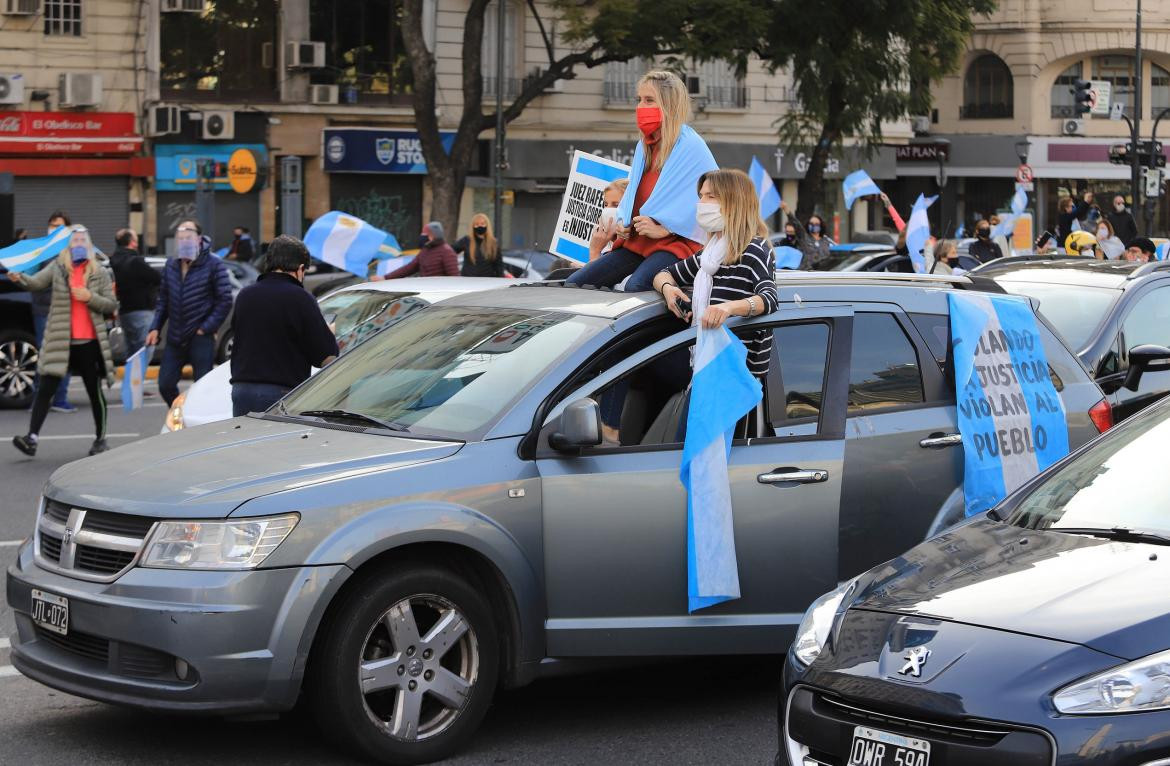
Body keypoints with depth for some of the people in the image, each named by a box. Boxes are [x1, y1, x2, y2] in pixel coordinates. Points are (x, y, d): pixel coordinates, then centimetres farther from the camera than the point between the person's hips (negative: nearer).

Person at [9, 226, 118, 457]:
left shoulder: (99, 273, 5)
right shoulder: (57, 268, 4)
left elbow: (112, 305, 5)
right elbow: (36, 282, -10)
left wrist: (90, 297, -12)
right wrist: (19, 278, -31)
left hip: (89, 342, 0)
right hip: (59, 341, 0)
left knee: (95, 392, 8)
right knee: (45, 389, -7)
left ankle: (100, 439, 23)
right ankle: (32, 438, -11)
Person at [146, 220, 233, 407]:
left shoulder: (214, 265, -6)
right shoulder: (171, 266, 11)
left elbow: (225, 301, -8)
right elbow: (163, 300, 18)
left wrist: (206, 328, -13)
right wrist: (155, 328, 7)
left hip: (200, 338, -6)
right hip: (175, 339, 6)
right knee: (166, 384, 6)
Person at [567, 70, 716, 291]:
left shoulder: (691, 146, -8)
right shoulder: (643, 146, 18)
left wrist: (662, 229, -18)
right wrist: (622, 223, 7)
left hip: (675, 242, -9)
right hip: (636, 241, 9)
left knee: (635, 287, -38)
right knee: (574, 284, -4)